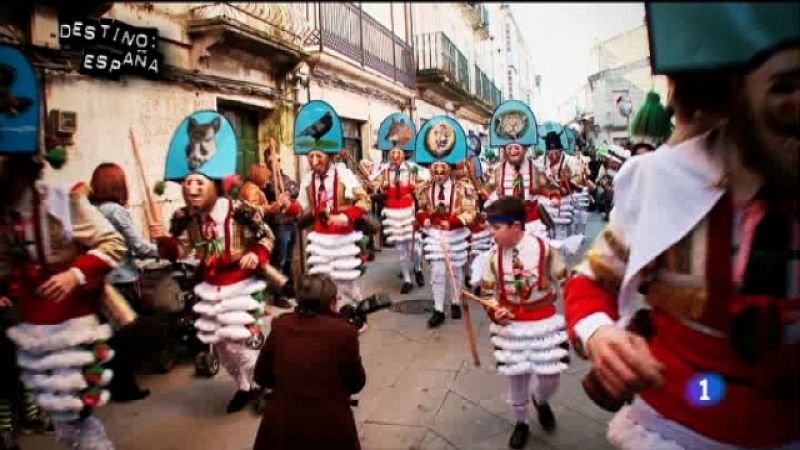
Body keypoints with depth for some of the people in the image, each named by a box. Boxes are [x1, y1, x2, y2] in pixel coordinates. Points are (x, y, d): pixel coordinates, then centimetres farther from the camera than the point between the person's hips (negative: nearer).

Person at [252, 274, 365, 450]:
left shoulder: (280, 325, -3)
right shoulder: (345, 332, -12)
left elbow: (262, 376, 9)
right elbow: (356, 384, 2)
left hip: (280, 428, 2)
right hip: (330, 431, -2)